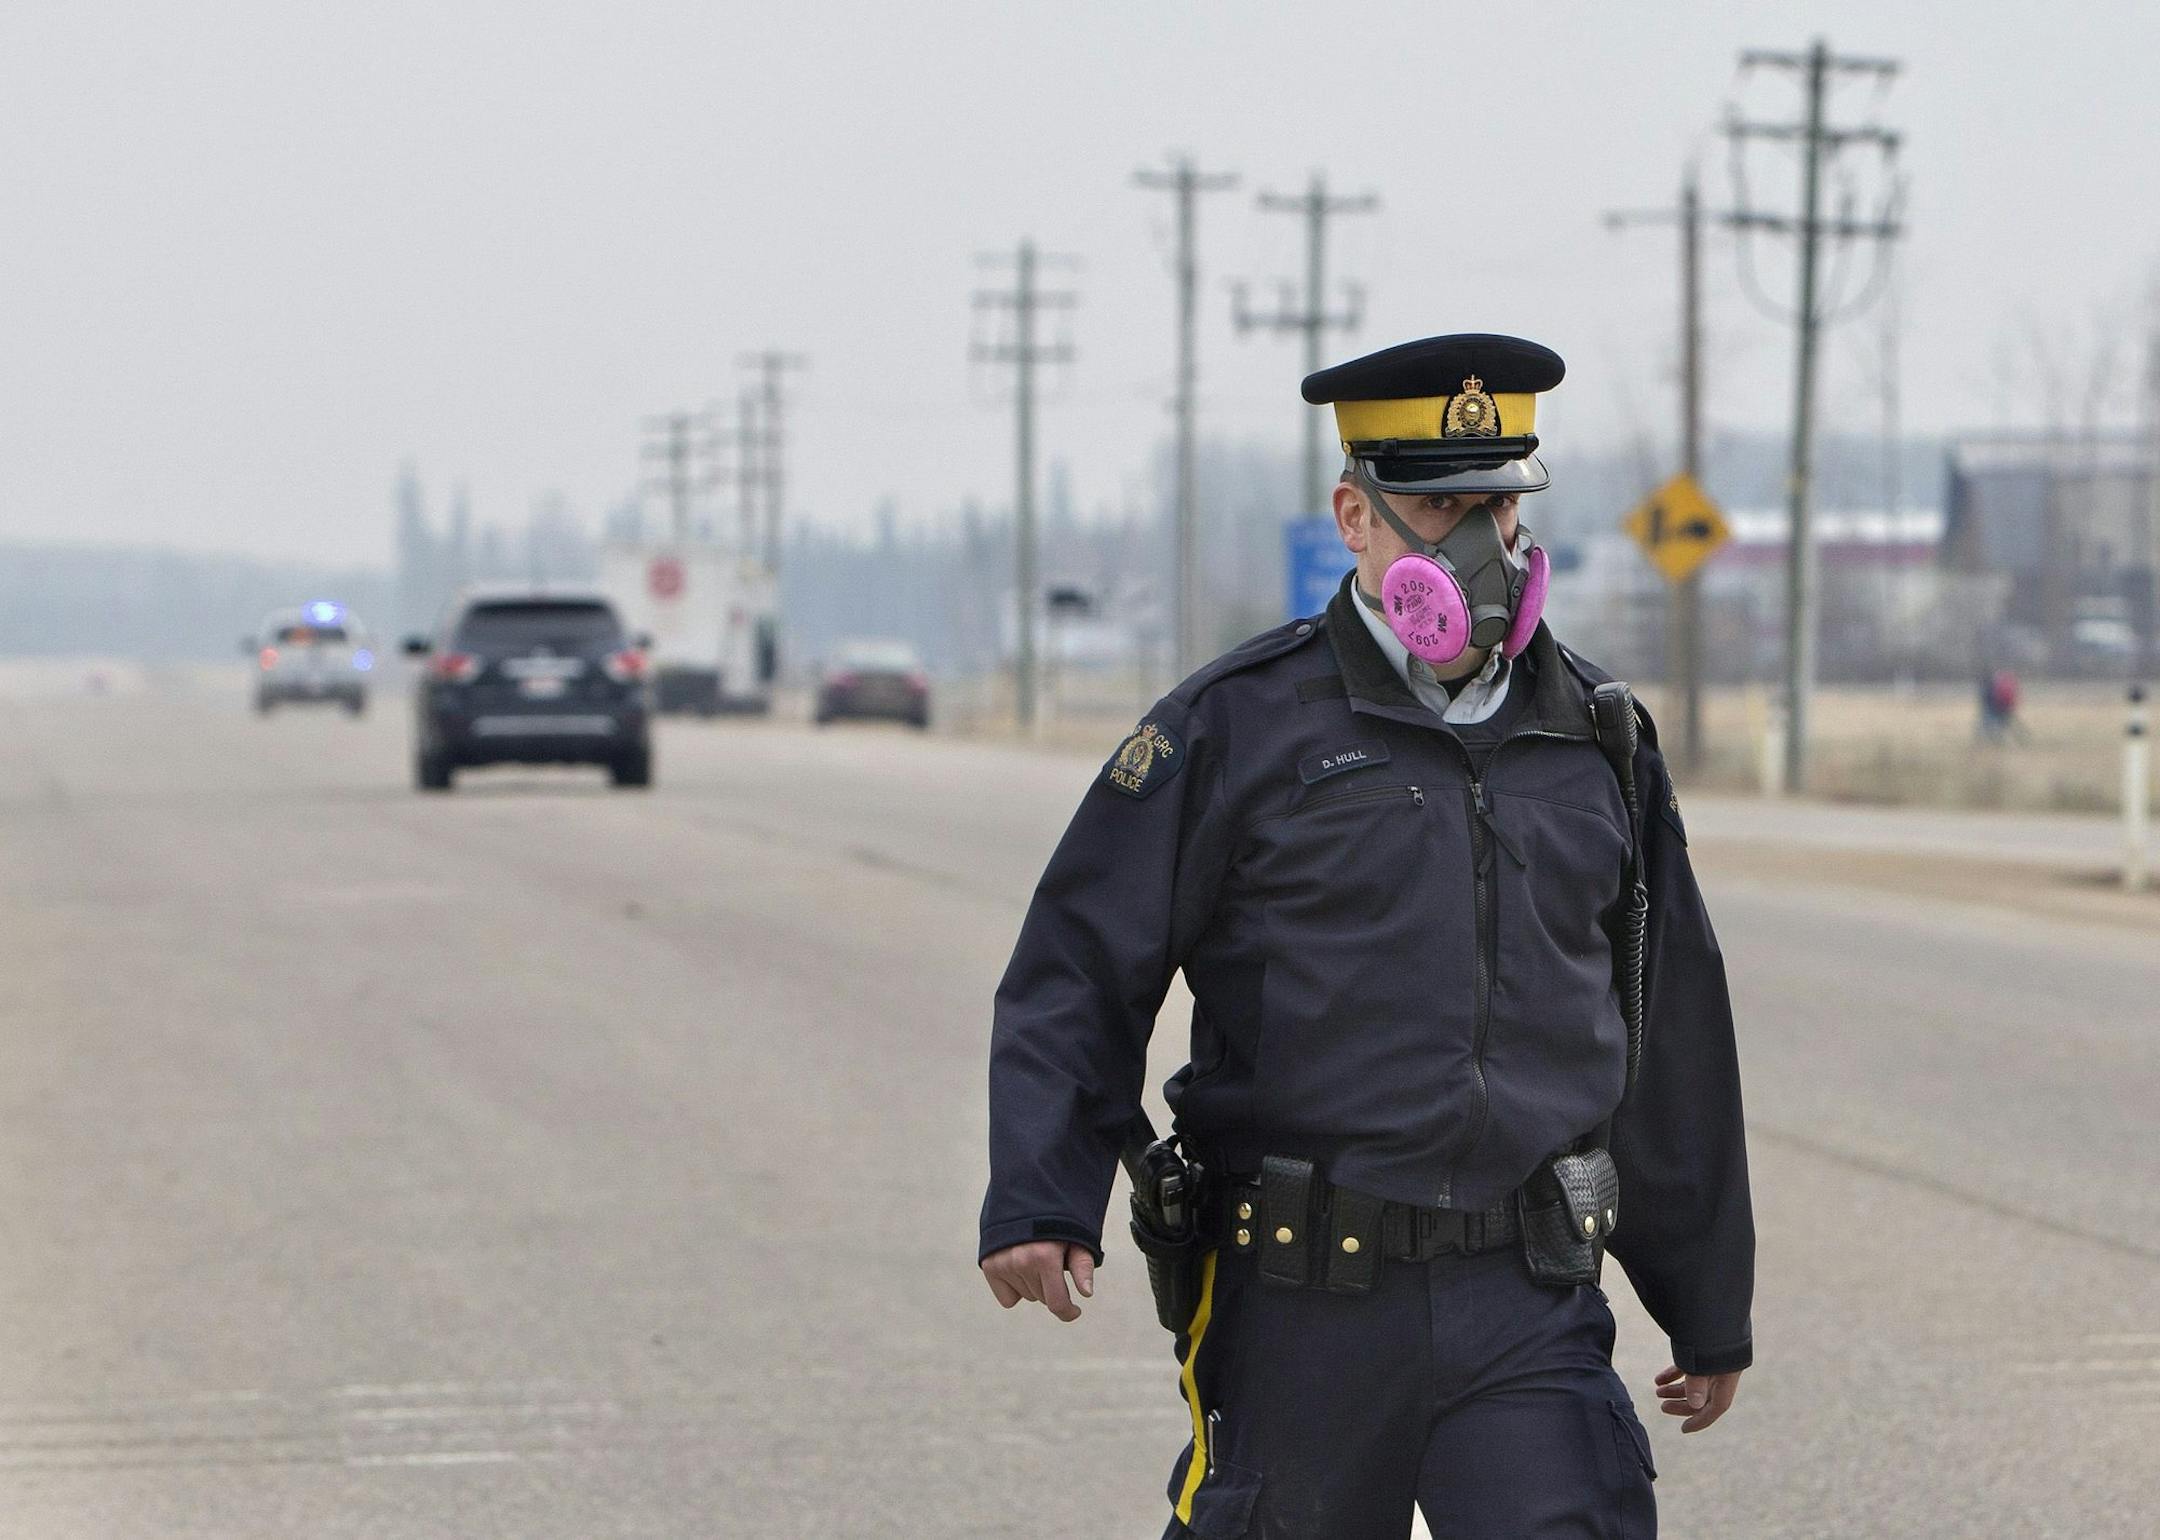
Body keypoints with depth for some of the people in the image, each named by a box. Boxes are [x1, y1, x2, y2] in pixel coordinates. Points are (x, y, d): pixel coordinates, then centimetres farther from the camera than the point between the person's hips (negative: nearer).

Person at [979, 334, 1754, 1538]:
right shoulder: (1238, 727, -1)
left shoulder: (1596, 741, 12)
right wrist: (1041, 1203, -17)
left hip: (1529, 1307, 2)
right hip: (1306, 1303, -2)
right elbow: (1080, 974, -2)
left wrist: (1711, 1307, 22)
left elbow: (1675, 1040, 19)